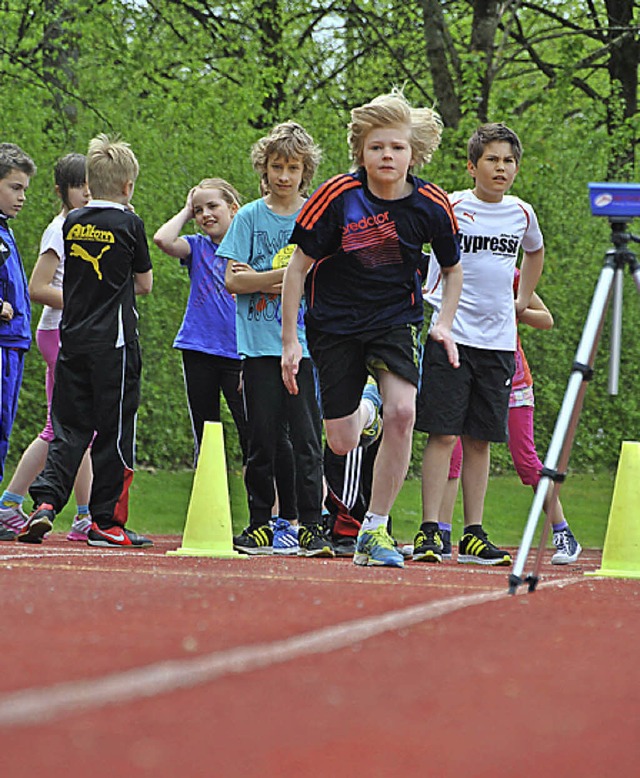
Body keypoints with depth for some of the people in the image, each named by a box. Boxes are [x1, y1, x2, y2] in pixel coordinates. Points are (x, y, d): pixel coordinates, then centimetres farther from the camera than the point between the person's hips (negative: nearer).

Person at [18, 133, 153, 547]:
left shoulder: (72, 223, 7)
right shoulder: (129, 224, -6)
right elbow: (144, 284, 3)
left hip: (72, 338, 4)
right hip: (115, 342, -4)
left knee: (69, 428, 7)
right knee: (114, 432, 2)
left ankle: (46, 501, -12)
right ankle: (107, 522, 5)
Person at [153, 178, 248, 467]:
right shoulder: (197, 247, 8)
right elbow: (163, 240, -12)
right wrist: (186, 212, 1)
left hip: (238, 353, -3)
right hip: (198, 352, 3)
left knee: (251, 436, -8)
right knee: (204, 440, 9)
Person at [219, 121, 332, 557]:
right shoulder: (249, 218, 7)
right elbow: (233, 280, -2)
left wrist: (262, 279, -8)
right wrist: (287, 275, -10)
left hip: (307, 344, -1)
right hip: (259, 344, 1)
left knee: (307, 439, -5)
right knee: (262, 439, 4)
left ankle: (312, 527, -2)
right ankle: (260, 525, 12)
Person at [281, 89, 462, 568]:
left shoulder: (431, 205, -11)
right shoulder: (338, 196, -17)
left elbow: (452, 269, 8)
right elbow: (299, 266, -8)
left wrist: (445, 324, -7)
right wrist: (290, 341, -11)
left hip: (397, 318, 1)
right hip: (334, 323, -1)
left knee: (402, 412, -25)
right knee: (341, 444, 0)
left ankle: (374, 531, -13)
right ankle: (362, 411, 42)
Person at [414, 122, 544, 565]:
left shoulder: (522, 213, 9)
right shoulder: (451, 208, -5)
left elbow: (535, 251, 31)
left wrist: (523, 299, 27)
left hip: (498, 341, 4)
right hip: (451, 334, -4)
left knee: (480, 439, 6)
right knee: (442, 433, -7)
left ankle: (474, 535, 9)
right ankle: (430, 532, -7)